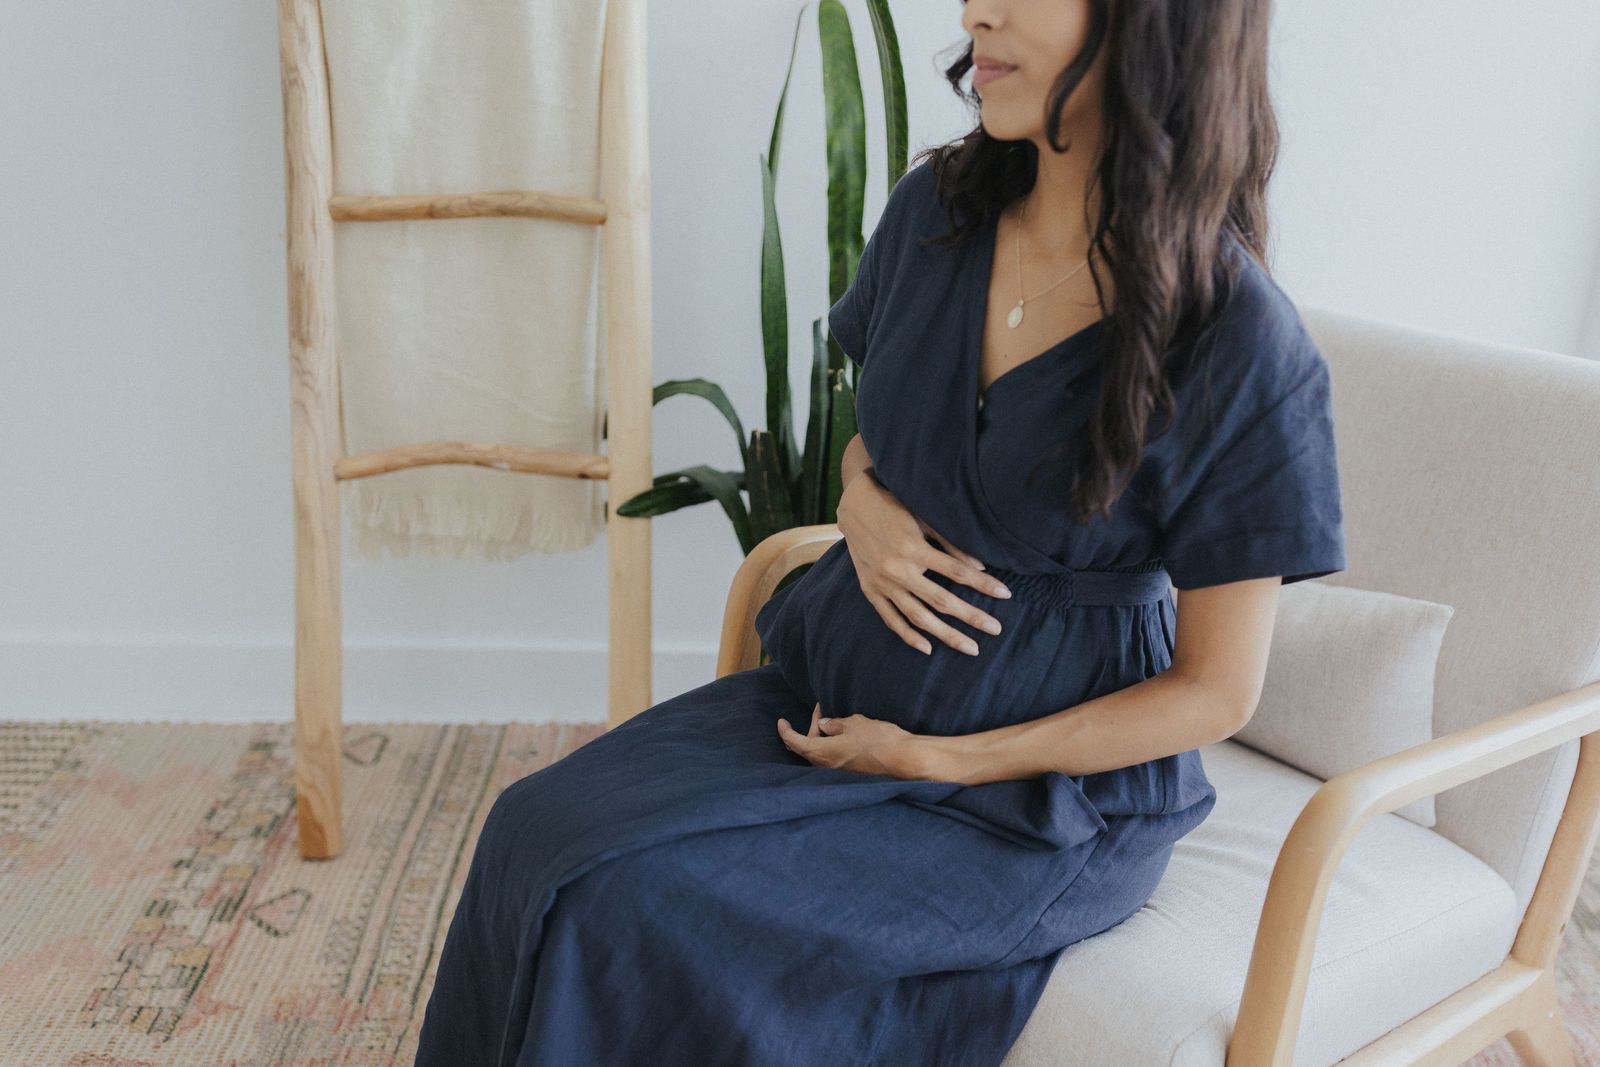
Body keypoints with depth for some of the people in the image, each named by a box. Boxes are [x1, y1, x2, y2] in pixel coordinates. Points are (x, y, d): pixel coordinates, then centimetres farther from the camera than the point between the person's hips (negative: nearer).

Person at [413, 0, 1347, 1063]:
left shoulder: (1243, 347, -20)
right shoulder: (937, 209, -3)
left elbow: (1215, 691, -12)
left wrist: (935, 760, -15)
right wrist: (865, 505, -9)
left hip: (1035, 796, -5)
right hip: (837, 686, 6)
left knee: (641, 909, -21)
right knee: (541, 829, -14)